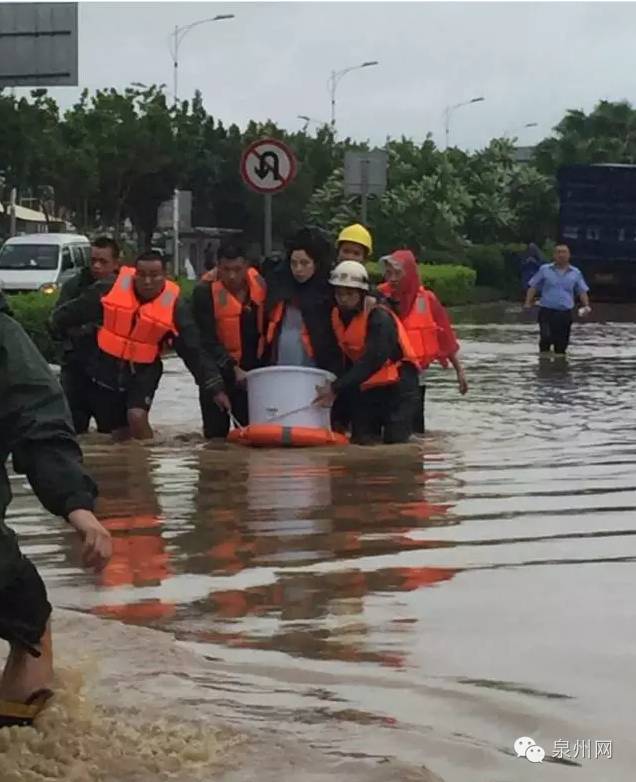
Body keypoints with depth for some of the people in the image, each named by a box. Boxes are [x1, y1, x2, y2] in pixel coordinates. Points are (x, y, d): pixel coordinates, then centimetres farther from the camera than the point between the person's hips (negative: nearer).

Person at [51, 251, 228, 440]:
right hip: (108, 366, 2)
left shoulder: (175, 305, -14)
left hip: (144, 371, -2)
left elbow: (194, 351, -10)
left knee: (137, 417, -26)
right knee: (120, 432, 10)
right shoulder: (111, 288, -12)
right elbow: (78, 310, 4)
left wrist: (215, 387, -10)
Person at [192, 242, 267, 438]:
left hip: (252, 369, 3)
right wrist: (234, 369, -23)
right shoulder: (205, 291, -16)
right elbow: (207, 340, -17)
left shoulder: (259, 284, -4)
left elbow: (266, 326, 9)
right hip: (218, 370, -3)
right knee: (216, 434, 3)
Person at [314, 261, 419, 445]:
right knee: (361, 443, 4)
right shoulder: (337, 316, 1)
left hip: (397, 386, -7)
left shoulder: (379, 317, -22)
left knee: (395, 441, -13)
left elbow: (372, 360, -31)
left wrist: (336, 388, -37)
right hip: (366, 388, 7)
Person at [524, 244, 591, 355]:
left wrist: (586, 306, -2)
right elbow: (533, 287, 7)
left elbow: (582, 291, 14)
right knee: (546, 338, -18)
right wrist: (528, 302, -6)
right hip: (547, 311, -2)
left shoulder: (575, 273, 9)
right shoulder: (545, 270, 5)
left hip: (565, 313, 2)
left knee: (562, 342, 5)